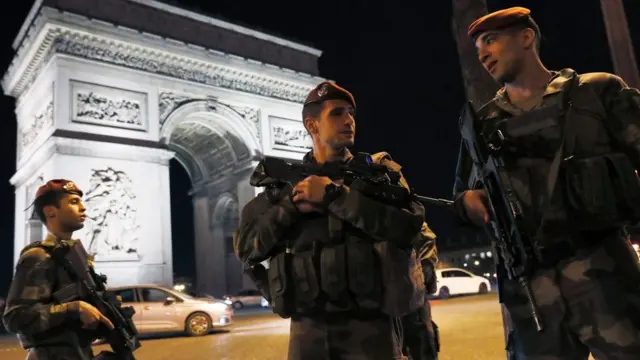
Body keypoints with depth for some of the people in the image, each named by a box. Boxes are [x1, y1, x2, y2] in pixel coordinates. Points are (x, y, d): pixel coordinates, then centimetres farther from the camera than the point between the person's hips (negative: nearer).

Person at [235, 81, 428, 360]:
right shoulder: (285, 181, 9)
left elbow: (410, 225, -12)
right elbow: (246, 248, 2)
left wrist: (333, 195, -13)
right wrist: (292, 205, -12)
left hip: (370, 324, -1)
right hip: (307, 327, 2)